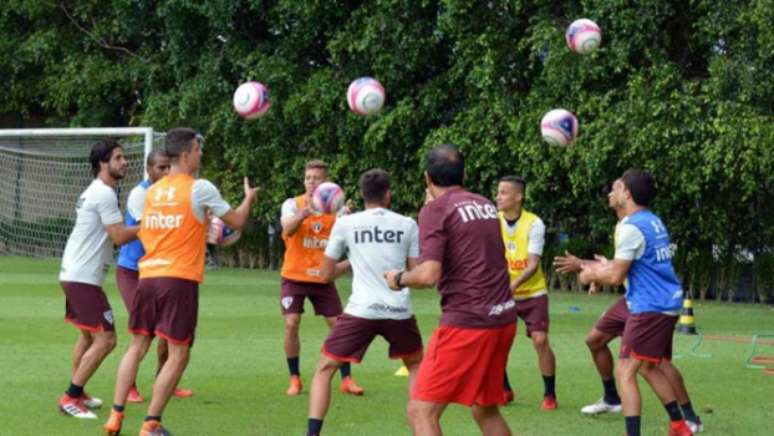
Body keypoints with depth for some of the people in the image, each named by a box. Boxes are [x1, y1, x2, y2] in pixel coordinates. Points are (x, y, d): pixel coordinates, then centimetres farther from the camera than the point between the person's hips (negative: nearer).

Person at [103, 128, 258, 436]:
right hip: (180, 279, -6)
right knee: (178, 354, 1)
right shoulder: (200, 188, -6)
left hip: (148, 275, 6)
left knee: (137, 346, 14)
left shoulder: (152, 191, 12)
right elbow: (237, 222, 2)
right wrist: (249, 198, 23)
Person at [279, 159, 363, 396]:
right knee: (291, 324, -12)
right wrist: (305, 212, -44)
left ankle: (346, 379, 10)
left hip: (322, 278, 2)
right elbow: (288, 229, -25)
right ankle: (295, 379, 2)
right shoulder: (293, 204, -6)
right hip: (295, 276, -2)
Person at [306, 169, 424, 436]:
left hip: (361, 311, -2)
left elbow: (326, 274, 11)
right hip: (399, 311, 2)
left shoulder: (345, 223, 5)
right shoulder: (407, 225, 7)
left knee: (324, 369, 12)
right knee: (416, 364, 29)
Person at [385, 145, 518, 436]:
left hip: (466, 324, -8)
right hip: (503, 318, 8)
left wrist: (399, 278, 3)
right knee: (485, 410, 21)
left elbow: (428, 275, -18)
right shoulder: (484, 205, 14)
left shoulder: (436, 210, -7)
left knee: (421, 411, -6)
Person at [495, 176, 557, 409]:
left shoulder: (534, 224, -15)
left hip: (532, 293, -3)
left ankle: (549, 394, 3)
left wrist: (514, 284, -35)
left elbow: (533, 265, -19)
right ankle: (504, 390, 14)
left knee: (540, 340, -12)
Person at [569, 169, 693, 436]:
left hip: (650, 308, -10)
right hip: (667, 304, 10)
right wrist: (606, 268, 17)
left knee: (626, 372, -9)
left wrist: (592, 275, 3)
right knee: (649, 368, 22)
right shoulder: (652, 221, 13)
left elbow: (616, 276, -16)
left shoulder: (632, 227, -15)